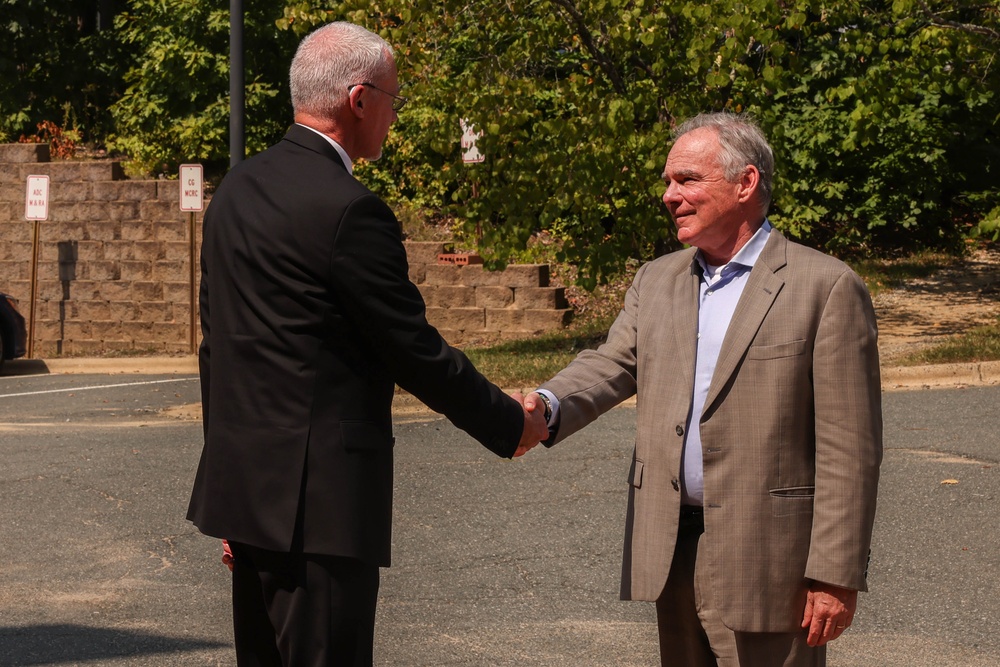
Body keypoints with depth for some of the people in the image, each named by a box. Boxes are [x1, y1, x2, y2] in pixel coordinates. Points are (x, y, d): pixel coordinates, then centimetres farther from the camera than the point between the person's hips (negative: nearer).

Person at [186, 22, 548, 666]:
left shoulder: (237, 188, 10)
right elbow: (417, 353, -12)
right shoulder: (349, 209, -17)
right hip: (318, 497, -9)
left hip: (243, 483, 9)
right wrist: (512, 424, 3)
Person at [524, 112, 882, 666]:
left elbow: (847, 449, -10)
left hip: (765, 559, -6)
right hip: (671, 549, 6)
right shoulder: (656, 281, 14)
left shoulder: (826, 287, -8)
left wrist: (836, 575, -13)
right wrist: (547, 407, -16)